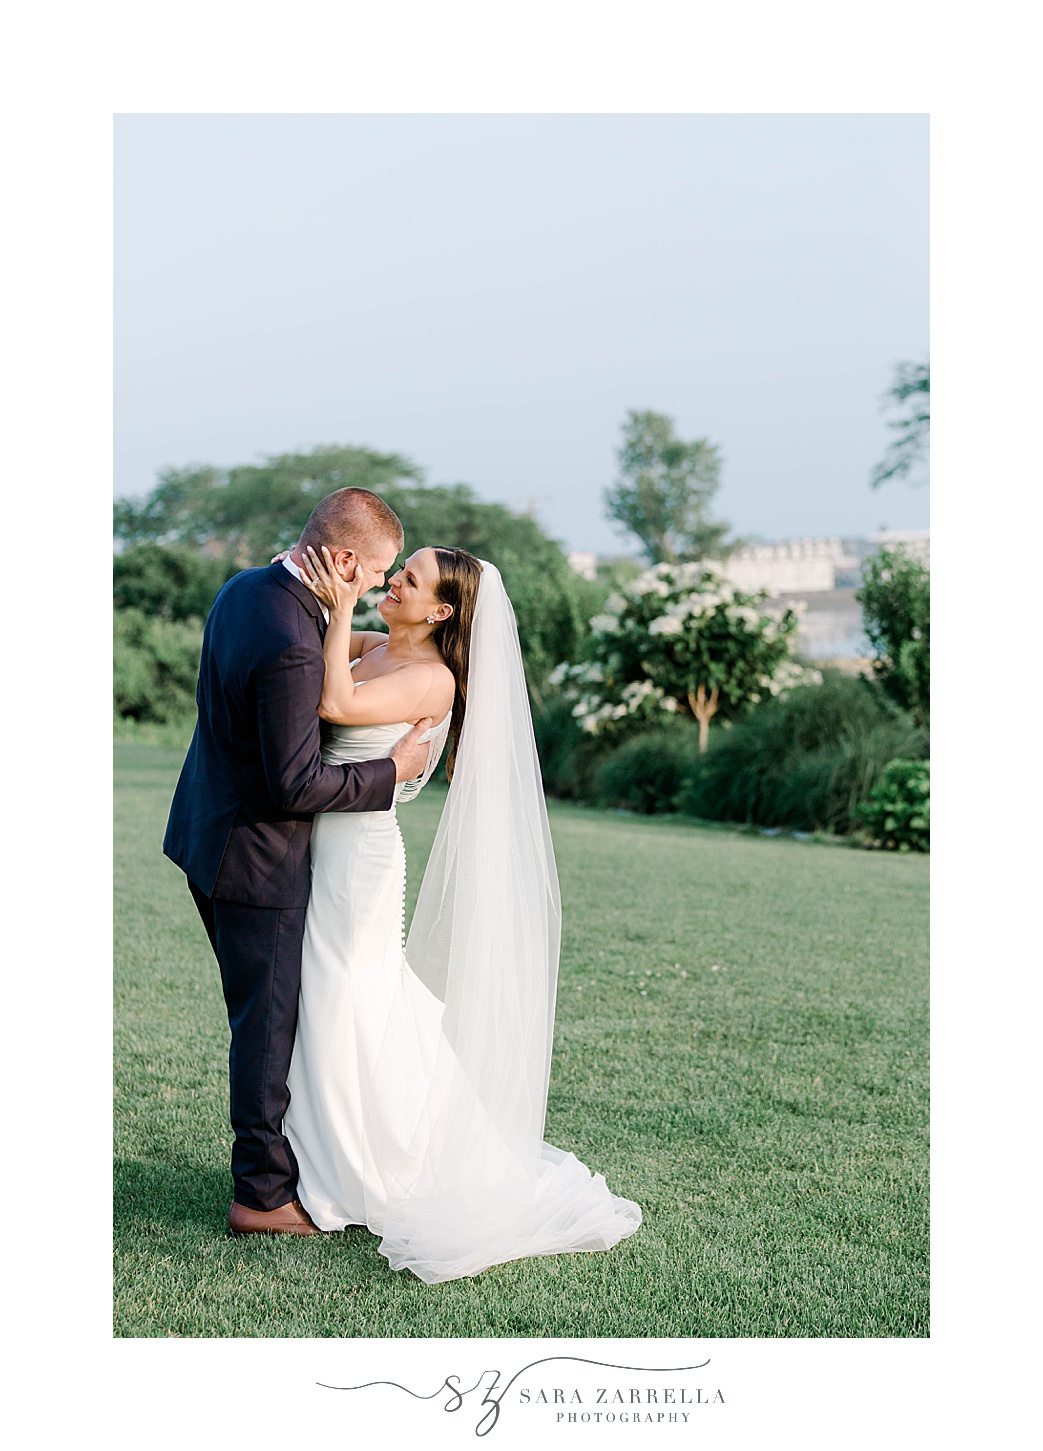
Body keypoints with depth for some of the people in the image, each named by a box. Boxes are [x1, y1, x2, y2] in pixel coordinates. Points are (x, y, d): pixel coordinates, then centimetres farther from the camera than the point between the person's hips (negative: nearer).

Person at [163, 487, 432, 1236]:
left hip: (210, 830, 10)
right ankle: (263, 1193, 15)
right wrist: (391, 772, -14)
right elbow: (295, 785, -26)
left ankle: (278, 1157, 33)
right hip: (256, 855, -10)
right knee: (271, 1020, 3)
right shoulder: (293, 649, -29)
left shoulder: (244, 587, 2)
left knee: (266, 1010, 20)